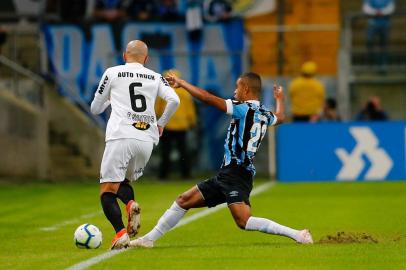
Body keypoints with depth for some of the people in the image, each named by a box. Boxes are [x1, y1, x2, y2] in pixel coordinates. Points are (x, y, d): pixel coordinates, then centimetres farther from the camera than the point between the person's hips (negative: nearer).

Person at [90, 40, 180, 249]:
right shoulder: (155, 77, 15)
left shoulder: (112, 73, 10)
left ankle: (120, 233, -24)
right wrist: (161, 123, 15)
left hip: (121, 136, -3)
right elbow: (174, 100, -1)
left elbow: (95, 108, 17)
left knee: (107, 191, -2)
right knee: (123, 182, 24)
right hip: (147, 139, 3)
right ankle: (131, 203, -10)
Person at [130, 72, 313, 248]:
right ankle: (150, 238, 19)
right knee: (184, 201, 13)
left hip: (236, 175, -10)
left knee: (243, 221, -23)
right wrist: (279, 99, 60)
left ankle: (296, 234, -20)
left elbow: (207, 98, -14)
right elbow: (280, 117, 39)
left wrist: (181, 83, -1)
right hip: (225, 175, 10)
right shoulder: (265, 115, 13)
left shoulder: (243, 109, -11)